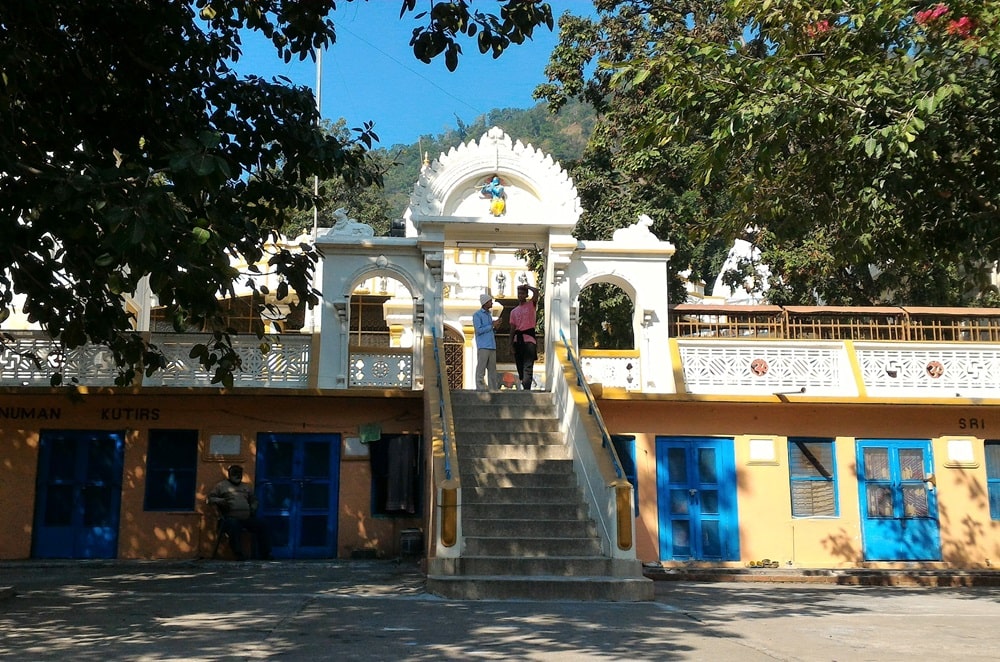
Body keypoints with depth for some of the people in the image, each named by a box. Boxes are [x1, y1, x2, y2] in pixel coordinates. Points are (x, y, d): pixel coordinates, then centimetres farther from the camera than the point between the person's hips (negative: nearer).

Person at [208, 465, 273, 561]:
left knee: (262, 525, -15)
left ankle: (265, 554, -10)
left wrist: (253, 508, 13)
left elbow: (254, 500, 34)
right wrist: (221, 501, -10)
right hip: (231, 518, -5)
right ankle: (239, 555, -33)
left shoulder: (246, 487, 27)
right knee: (233, 526, -38)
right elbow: (211, 498, 8)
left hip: (247, 518, 5)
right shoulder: (221, 485, 13)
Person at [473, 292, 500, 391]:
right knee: (481, 369, -7)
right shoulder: (477, 315, -1)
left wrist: (495, 328, 4)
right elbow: (479, 330, -12)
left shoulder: (489, 315, 21)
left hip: (492, 346, 7)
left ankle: (493, 389, 6)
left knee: (492, 369, 4)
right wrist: (492, 325, -8)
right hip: (483, 346, -7)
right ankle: (480, 389, -6)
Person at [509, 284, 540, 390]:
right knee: (520, 366, 7)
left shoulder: (531, 305, 6)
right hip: (518, 339, 6)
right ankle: (525, 388, 16)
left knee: (528, 366, -14)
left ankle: (526, 388, -23)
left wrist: (527, 287, 5)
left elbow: (536, 291, -12)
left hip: (529, 338, -6)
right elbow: (512, 328, 17)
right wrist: (511, 343, 9)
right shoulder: (514, 311, 19)